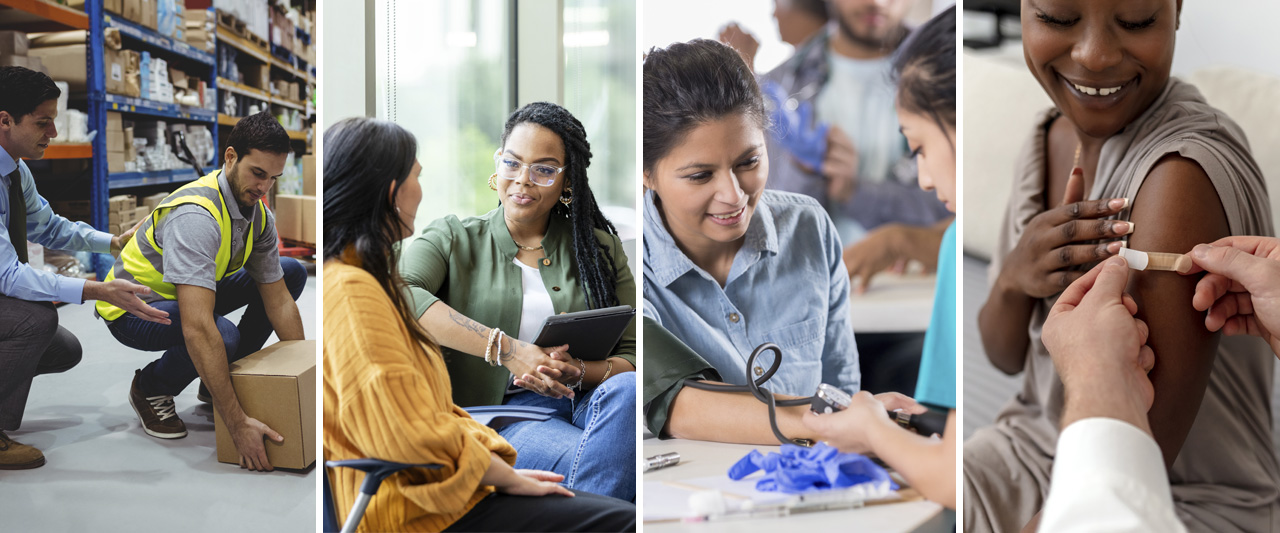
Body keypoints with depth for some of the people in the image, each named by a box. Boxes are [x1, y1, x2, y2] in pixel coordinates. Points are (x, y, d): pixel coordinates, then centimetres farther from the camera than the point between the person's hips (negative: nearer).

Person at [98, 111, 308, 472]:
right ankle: (151, 388, -3)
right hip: (134, 307, -8)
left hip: (189, 294, 8)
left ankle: (220, 380, 9)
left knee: (291, 273, 3)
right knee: (222, 335, -37)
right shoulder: (195, 215, -36)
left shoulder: (258, 215, -9)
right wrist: (239, 424, -47)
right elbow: (198, 330, -45)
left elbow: (278, 300, -3)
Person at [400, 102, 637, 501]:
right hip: (502, 417, -4)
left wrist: (580, 373, -14)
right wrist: (505, 349, -20)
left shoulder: (600, 248, 17)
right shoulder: (453, 239, 11)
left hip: (593, 407, 4)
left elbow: (633, 356, 11)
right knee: (599, 462, -37)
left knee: (626, 389, -35)